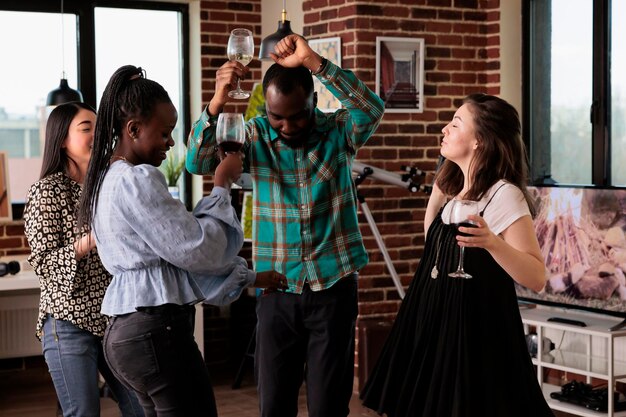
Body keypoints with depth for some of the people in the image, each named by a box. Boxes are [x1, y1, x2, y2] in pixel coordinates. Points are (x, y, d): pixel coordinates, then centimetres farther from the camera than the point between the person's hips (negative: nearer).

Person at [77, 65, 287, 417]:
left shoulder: (110, 180, 16)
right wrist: (223, 187, -2)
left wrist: (249, 277, 19)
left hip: (127, 330, 10)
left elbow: (174, 253, 19)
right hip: (157, 330, -10)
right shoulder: (138, 180, -15)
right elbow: (196, 250, -14)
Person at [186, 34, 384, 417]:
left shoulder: (338, 131, -3)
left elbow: (372, 108, -23)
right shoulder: (256, 136, 0)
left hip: (334, 287, -1)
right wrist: (217, 102, -27)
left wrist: (312, 61, -31)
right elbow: (197, 162, -11)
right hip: (276, 289, 2)